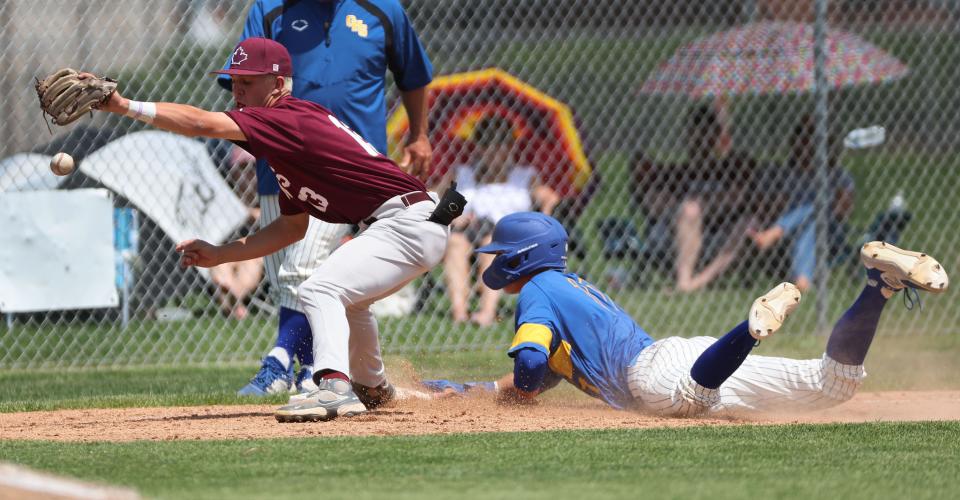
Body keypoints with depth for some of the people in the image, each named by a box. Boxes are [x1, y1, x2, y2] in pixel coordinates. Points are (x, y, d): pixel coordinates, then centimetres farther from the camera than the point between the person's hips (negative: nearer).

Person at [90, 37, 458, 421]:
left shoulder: (289, 120, -16)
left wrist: (125, 106, -33)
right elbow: (293, 227, 21)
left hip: (410, 222, -11)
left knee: (320, 291, -24)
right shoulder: (290, 130, 15)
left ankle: (335, 387, -39)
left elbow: (204, 124, -28)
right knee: (343, 296, 32)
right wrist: (219, 255, 16)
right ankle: (370, 387, 50)